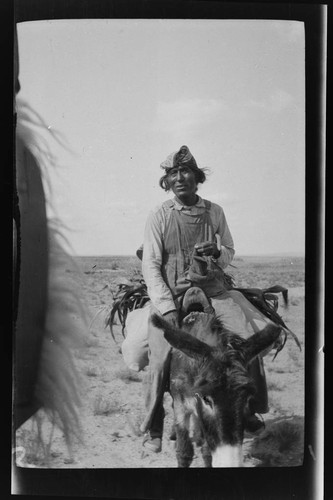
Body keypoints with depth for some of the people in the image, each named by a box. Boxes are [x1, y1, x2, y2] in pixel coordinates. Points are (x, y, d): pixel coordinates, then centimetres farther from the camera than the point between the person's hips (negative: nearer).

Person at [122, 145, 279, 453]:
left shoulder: (215, 212, 6)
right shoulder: (159, 216, -2)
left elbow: (230, 253, 15)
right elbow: (151, 266, -5)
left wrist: (217, 253, -10)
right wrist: (168, 308, -15)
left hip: (215, 291, 3)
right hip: (171, 295, -2)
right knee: (160, 359, -16)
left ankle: (248, 410, 15)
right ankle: (153, 428, 6)